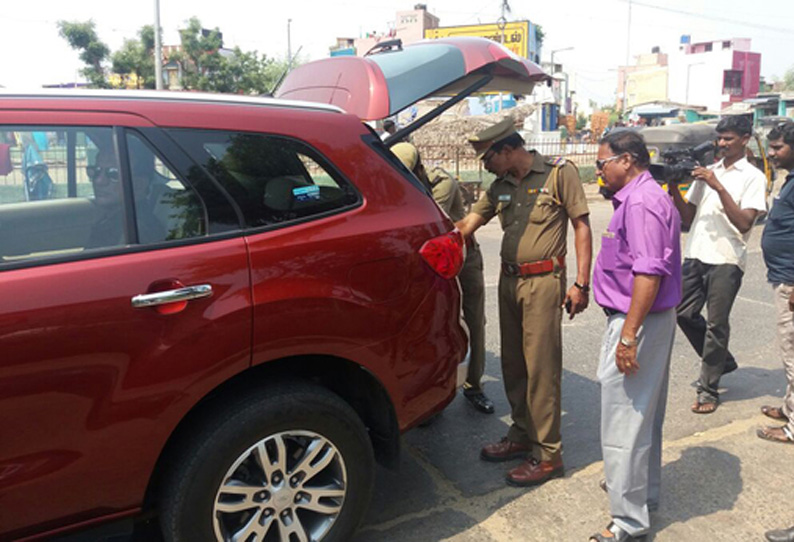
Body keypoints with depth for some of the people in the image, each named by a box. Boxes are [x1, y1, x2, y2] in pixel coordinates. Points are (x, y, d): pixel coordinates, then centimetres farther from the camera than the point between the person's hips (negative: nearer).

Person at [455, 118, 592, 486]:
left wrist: (581, 283, -11)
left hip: (543, 281, -7)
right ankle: (522, 435, 29)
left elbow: (581, 226, -6)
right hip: (509, 280, 7)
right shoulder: (499, 187, 13)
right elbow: (466, 227, 9)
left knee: (541, 367, -4)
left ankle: (547, 453, 7)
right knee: (512, 364, 13)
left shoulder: (559, 173, -5)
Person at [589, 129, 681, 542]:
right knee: (644, 413, 22)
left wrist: (628, 336, -27)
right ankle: (644, 490, 39)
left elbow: (649, 274, -27)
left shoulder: (641, 203, -19)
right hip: (649, 320, 11)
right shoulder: (640, 198, 14)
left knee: (624, 421, -3)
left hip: (637, 322, -11)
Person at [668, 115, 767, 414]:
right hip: (695, 255, 6)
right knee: (685, 313, 8)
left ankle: (709, 390, 11)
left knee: (716, 324, -1)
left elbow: (744, 223, -14)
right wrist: (674, 189, -2)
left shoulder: (753, 177, -1)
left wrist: (718, 187, -19)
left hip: (726, 260, -5)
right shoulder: (706, 171, 15)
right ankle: (721, 361, 31)